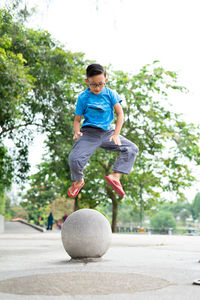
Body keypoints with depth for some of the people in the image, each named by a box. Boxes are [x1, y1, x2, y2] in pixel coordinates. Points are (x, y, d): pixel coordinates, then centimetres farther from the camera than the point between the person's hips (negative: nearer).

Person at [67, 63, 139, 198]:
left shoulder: (110, 94, 1)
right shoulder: (83, 97, -2)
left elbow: (120, 113, -2)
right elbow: (77, 119, 4)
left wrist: (116, 134, -14)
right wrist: (77, 132, -18)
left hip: (107, 132, 3)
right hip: (89, 133, -3)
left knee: (132, 149, -13)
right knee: (74, 158, -26)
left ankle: (115, 176, -17)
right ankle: (78, 181, 6)